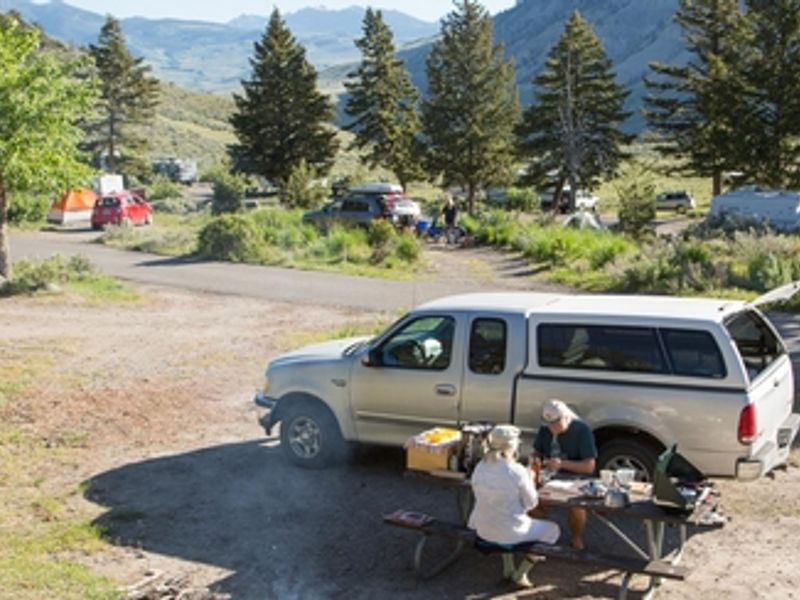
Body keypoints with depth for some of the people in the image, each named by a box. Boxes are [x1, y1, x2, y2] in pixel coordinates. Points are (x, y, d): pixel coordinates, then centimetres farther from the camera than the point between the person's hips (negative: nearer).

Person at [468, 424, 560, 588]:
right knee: (552, 530, 20)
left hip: (483, 530, 6)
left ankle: (508, 568, 35)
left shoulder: (480, 468, -6)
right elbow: (531, 503, -11)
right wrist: (530, 481, 7)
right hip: (510, 532, -6)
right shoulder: (517, 472, -22)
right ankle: (520, 574, 17)